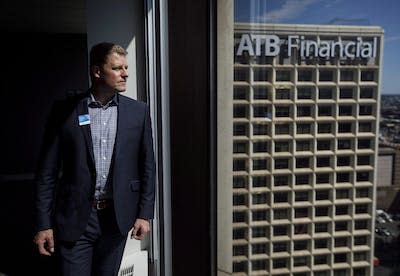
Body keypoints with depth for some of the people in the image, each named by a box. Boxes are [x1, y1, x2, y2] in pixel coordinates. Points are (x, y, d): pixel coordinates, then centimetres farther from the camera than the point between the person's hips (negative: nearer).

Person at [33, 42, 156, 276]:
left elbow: (147, 166, 4)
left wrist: (145, 214, 0)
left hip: (117, 217, 2)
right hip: (75, 219, -1)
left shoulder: (138, 111, 1)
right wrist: (43, 224, -3)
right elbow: (47, 171, -1)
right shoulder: (65, 110, -3)